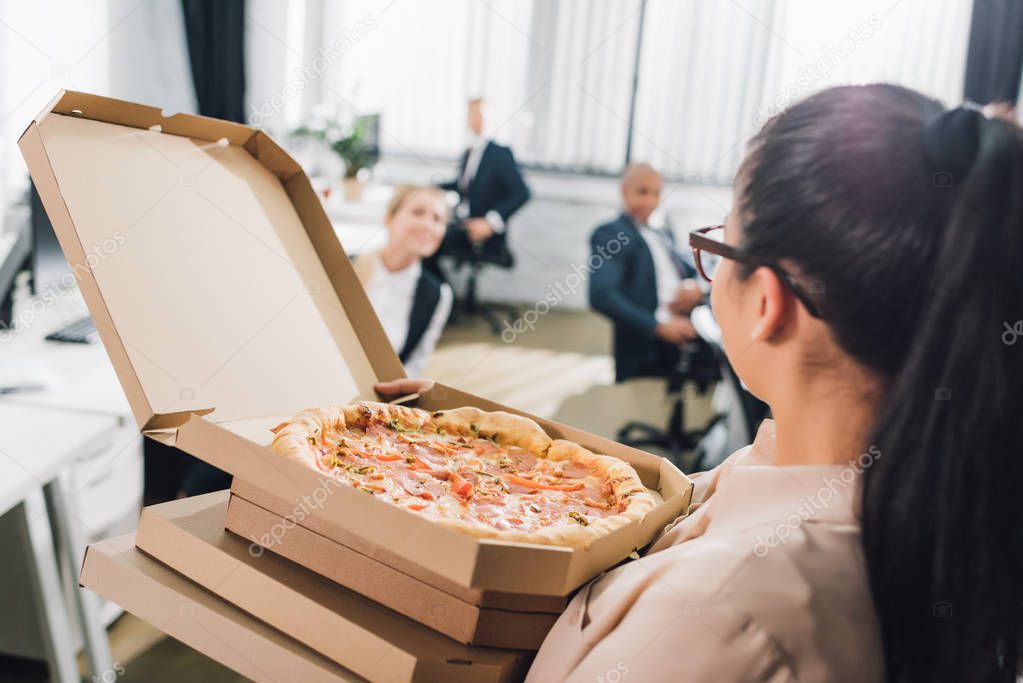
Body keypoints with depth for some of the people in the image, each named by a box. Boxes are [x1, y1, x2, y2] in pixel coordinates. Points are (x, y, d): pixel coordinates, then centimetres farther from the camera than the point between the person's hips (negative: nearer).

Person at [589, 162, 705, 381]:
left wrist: (695, 287, -7)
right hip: (645, 352, -8)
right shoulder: (609, 234, -5)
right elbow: (601, 295, -19)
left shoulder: (664, 236, 23)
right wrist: (658, 326, -30)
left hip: (690, 346, 8)